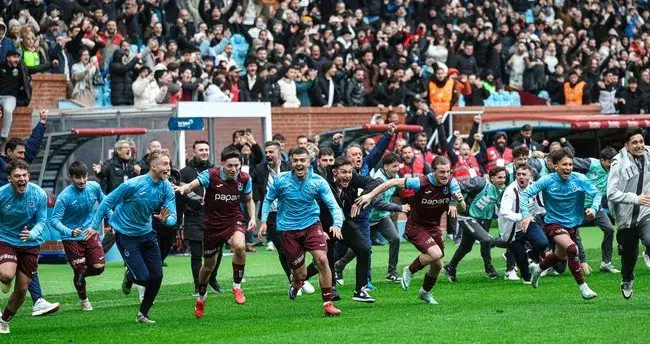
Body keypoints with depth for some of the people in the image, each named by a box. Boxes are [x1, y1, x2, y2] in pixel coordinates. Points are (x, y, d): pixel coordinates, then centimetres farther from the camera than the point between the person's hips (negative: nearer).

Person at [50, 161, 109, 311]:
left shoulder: (94, 187, -9)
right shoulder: (64, 197, -23)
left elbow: (104, 202, 11)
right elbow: (54, 220, -25)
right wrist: (70, 232, -39)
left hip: (90, 233, 4)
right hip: (71, 239, -4)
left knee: (99, 267, -8)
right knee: (80, 272, 0)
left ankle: (80, 275, 27)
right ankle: (84, 301, 27)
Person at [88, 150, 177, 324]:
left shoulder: (167, 188, -9)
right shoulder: (132, 185, -24)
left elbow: (172, 218, -10)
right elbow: (108, 201, -13)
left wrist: (166, 218, -34)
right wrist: (95, 225, -9)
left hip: (146, 233, 6)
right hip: (125, 236, -6)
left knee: (157, 276, 2)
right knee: (143, 277, -11)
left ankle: (143, 314, 22)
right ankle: (129, 277, 27)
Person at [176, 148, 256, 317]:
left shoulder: (245, 179, -6)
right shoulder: (211, 175, -15)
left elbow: (249, 200, 11)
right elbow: (193, 184, -30)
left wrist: (252, 217, -5)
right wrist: (184, 188, -53)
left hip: (234, 220, 1)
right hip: (213, 224, 0)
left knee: (240, 246, -34)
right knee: (208, 266, 12)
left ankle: (237, 286, -13)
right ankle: (201, 298, 40)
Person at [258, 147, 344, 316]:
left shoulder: (318, 182, -10)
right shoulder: (281, 181, -9)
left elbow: (333, 205, -14)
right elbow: (268, 199, 9)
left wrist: (337, 224, -31)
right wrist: (263, 221, 1)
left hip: (311, 225, 0)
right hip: (289, 229, 0)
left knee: (322, 260, -20)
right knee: (300, 274, 1)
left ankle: (327, 304, -9)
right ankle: (296, 282, 43)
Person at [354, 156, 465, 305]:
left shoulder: (451, 183, -14)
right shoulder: (421, 183, -27)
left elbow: (462, 208, -11)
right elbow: (393, 182, -19)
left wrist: (459, 200, -35)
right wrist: (370, 195, -19)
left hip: (434, 227, 6)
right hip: (416, 227, -6)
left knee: (437, 265, 12)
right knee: (435, 254, -27)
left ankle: (425, 292, 42)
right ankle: (410, 271, 2)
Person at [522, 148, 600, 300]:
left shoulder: (580, 179, -13)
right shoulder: (547, 181, -18)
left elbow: (597, 194, -8)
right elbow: (525, 194, -15)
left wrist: (593, 208, -29)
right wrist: (526, 215, -29)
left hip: (572, 224, 5)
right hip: (553, 223, -5)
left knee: (561, 256, 25)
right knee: (572, 249, -29)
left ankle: (538, 269, 56)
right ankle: (583, 287, -19)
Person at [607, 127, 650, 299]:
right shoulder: (619, 163, -16)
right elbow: (611, 194, -21)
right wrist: (635, 199, -28)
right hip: (626, 218, -1)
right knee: (629, 257, 18)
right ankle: (627, 281, 47)